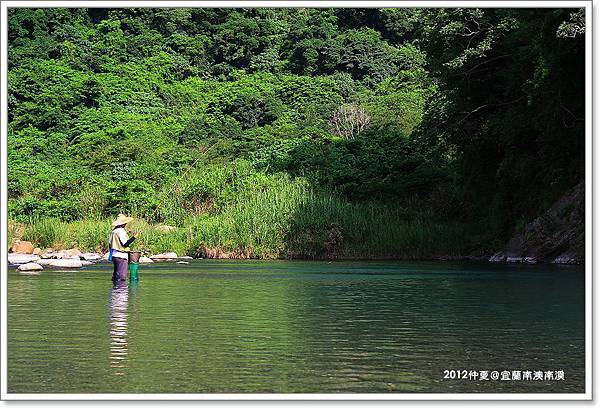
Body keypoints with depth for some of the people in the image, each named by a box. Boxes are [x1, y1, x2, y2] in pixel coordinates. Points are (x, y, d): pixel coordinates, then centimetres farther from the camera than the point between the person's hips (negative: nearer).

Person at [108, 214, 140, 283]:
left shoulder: (113, 231, 12)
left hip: (114, 255, 9)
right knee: (122, 277, -8)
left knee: (116, 275, 15)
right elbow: (125, 244, -20)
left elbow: (110, 244, 16)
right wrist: (134, 237, -22)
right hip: (121, 256, -9)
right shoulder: (121, 231, -15)